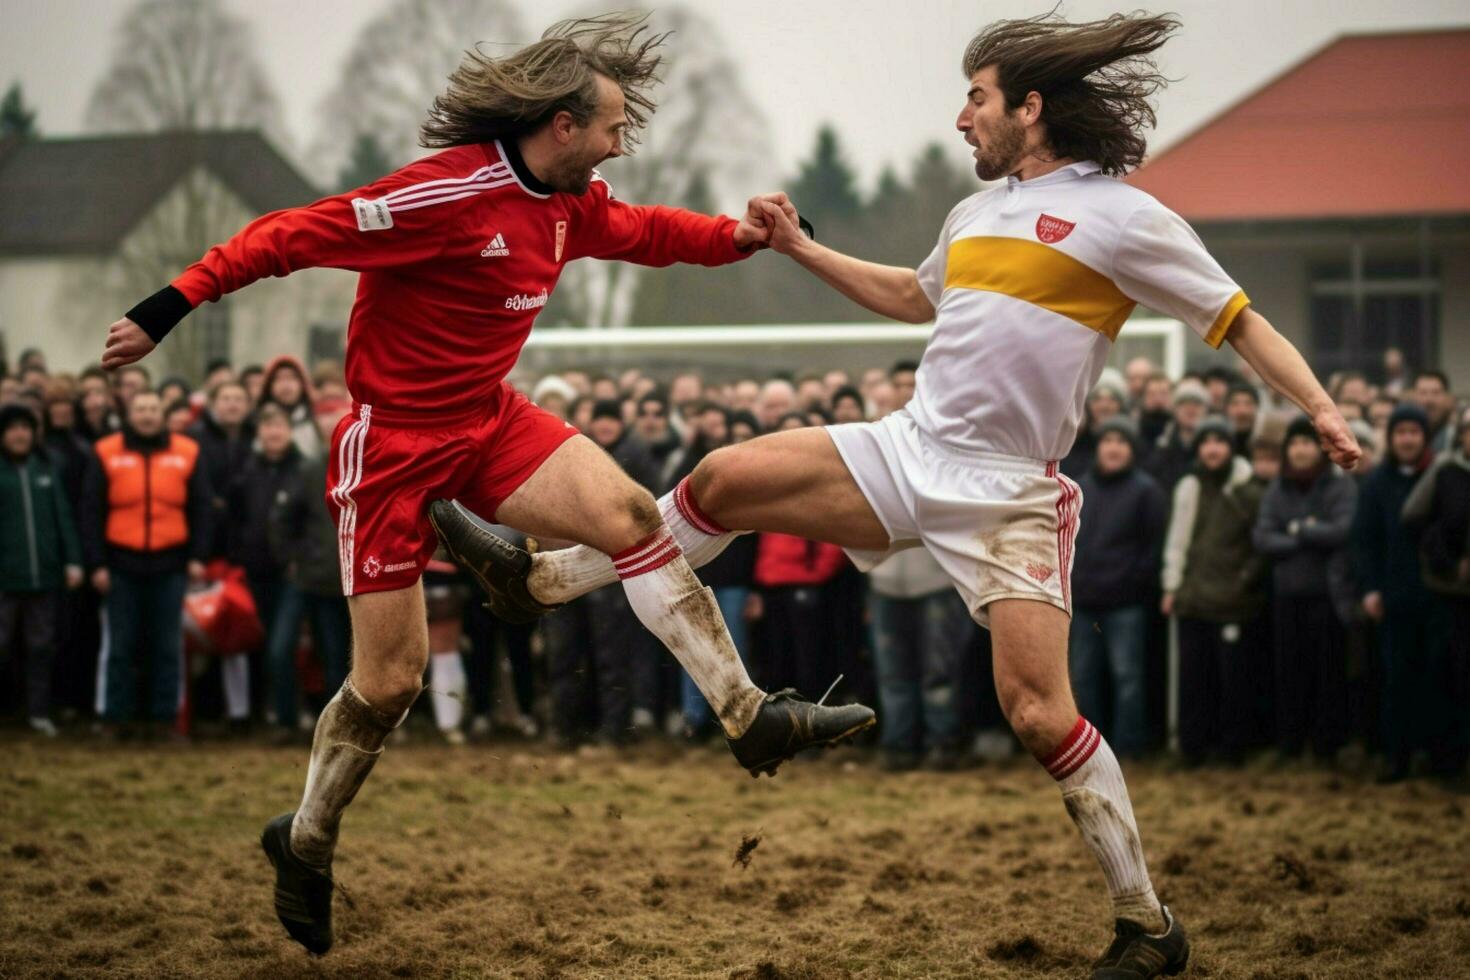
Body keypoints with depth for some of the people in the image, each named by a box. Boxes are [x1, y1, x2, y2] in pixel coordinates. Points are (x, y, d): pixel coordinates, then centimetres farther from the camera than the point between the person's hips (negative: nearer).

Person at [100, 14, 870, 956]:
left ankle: (750, 717, -17)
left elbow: (640, 230, 23)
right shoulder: (450, 193, -25)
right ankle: (305, 840, 22)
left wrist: (736, 234, 6)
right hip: (395, 442, -7)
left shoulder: (570, 199, 2)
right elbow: (293, 235, -23)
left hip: (489, 418, 7)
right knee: (391, 679, -1)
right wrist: (171, 306, -26)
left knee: (631, 515, -17)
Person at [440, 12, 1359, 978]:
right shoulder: (978, 212, 14)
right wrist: (801, 248, 31)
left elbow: (1241, 322, -5)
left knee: (1039, 712, -13)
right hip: (908, 447, 6)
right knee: (724, 479, -3)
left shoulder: (1126, 217, -7)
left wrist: (1322, 408, -18)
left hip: (1008, 493, -6)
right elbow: (912, 297, 34)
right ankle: (543, 579, 16)